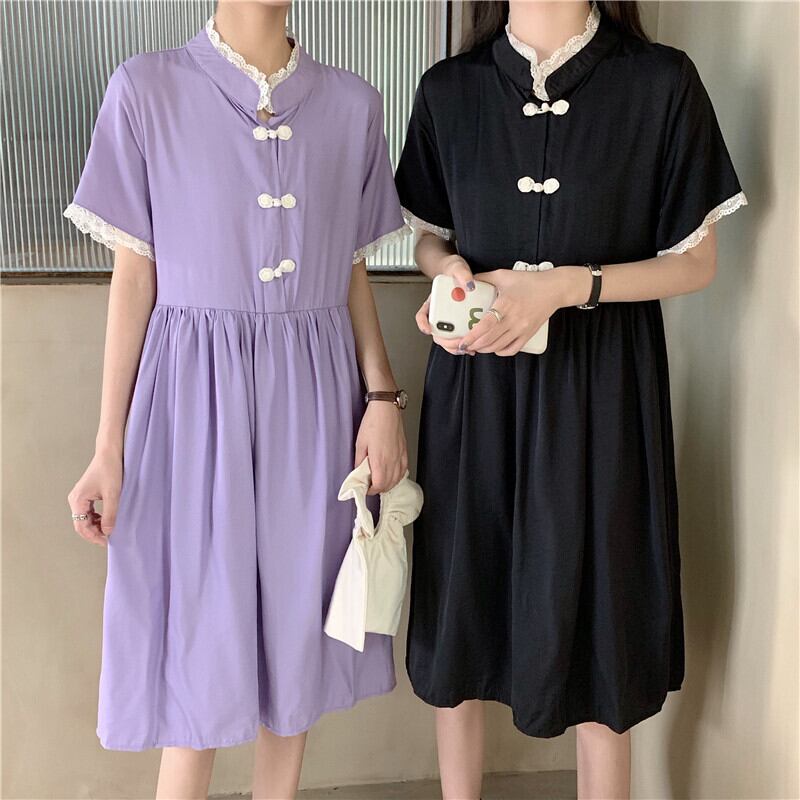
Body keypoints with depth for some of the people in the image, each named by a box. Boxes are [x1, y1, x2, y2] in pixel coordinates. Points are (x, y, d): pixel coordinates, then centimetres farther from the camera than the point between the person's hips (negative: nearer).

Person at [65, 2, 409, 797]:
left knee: (297, 629, 13)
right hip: (198, 392, -3)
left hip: (314, 392, 3)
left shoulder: (353, 103, 6)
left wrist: (382, 395, -1)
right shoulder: (146, 89, -2)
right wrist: (109, 448, -4)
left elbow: (354, 275, 10)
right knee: (198, 640, 6)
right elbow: (134, 277, -3)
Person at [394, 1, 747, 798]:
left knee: (595, 614, 6)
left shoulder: (661, 83, -4)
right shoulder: (448, 89, 3)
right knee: (459, 618, 11)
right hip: (475, 387, 2)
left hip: (599, 393, -2)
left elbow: (695, 260, -1)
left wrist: (567, 286, -16)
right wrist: (451, 272, -10)